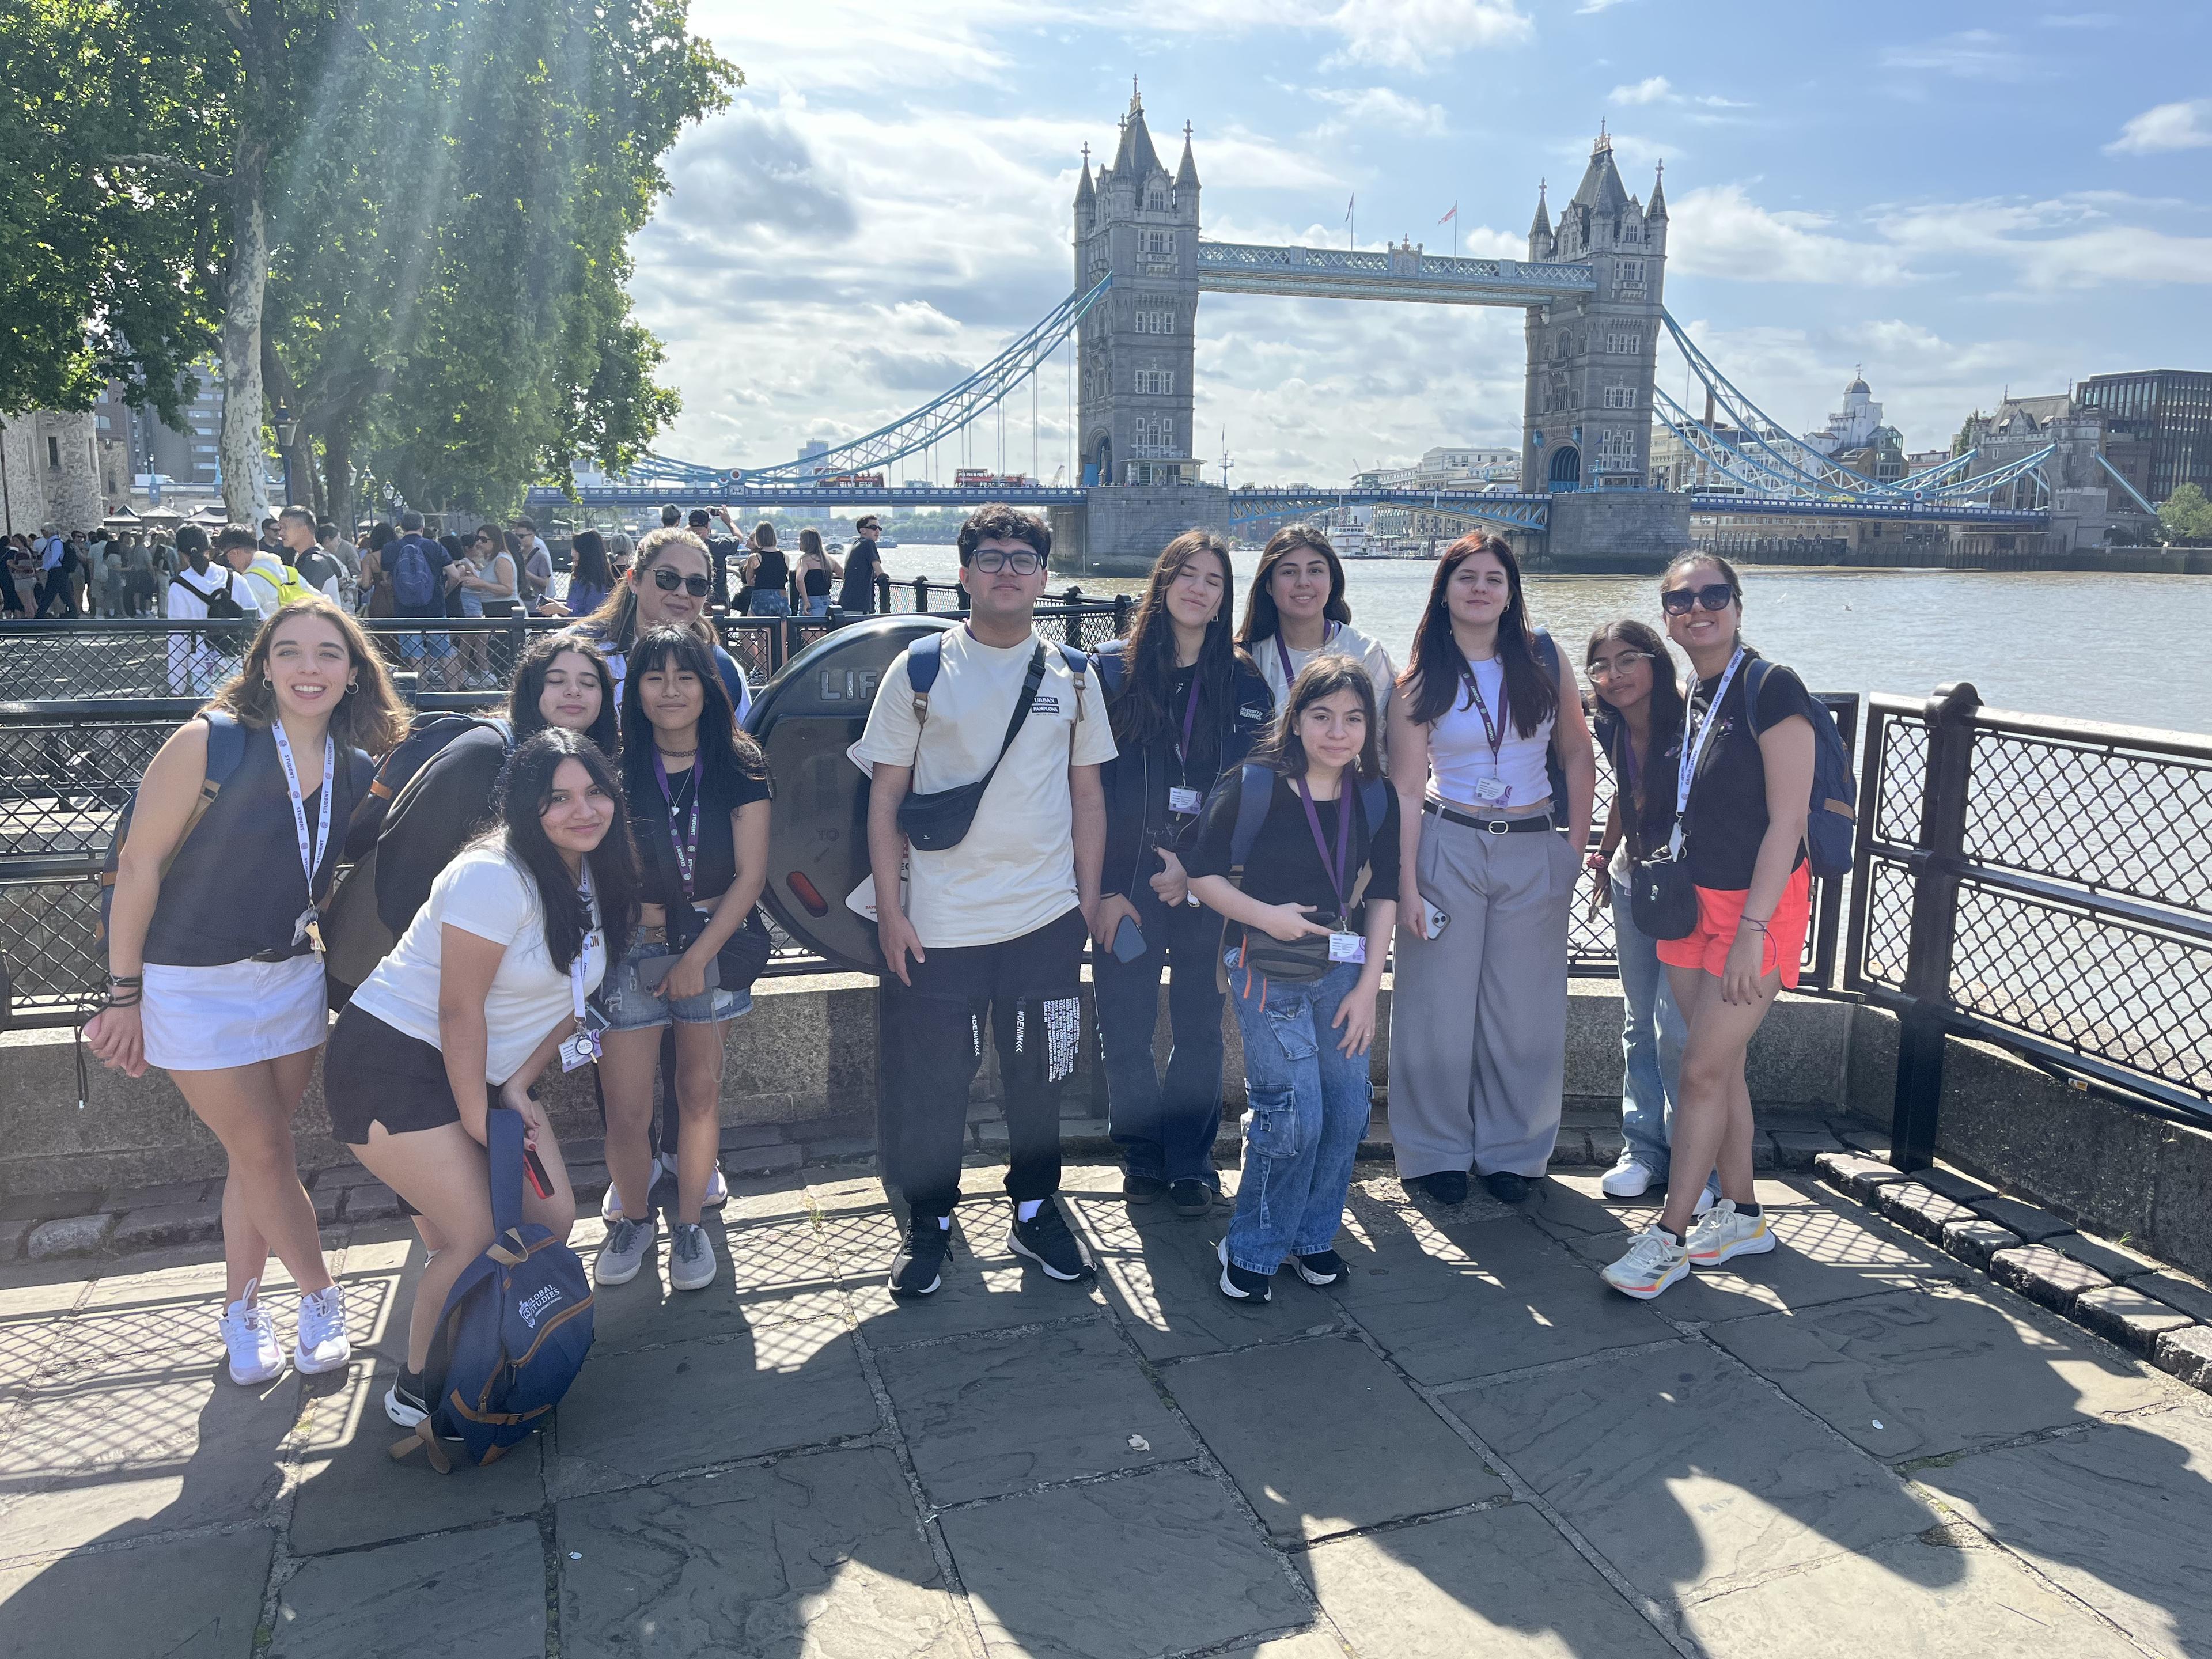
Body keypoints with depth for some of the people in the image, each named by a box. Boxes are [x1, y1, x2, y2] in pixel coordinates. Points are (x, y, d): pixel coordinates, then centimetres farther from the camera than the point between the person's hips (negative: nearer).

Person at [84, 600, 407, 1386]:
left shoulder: (356, 769, -2)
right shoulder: (211, 742, -18)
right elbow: (140, 863, -14)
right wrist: (124, 993, -12)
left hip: (292, 977, 5)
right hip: (195, 987, -4)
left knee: (258, 1153, 14)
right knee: (264, 1153, 3)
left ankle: (241, 1309, 32)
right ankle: (321, 1298, 22)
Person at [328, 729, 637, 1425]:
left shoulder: (597, 881, 3)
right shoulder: (494, 877, -24)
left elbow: (569, 997, 8)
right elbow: (460, 1011, -23)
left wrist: (517, 1088, -2)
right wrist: (476, 1118, -16)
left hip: (487, 1075, 9)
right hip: (395, 1061, -8)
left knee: (553, 1219, 2)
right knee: (478, 1243, -11)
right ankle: (415, 1390, 12)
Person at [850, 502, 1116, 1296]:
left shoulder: (1072, 675, 5)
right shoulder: (920, 670, -1)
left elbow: (1087, 792, 10)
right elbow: (885, 795, -1)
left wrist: (1088, 896, 5)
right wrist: (890, 909, -5)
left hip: (1047, 917, 2)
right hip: (940, 921, -2)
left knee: (1038, 1073, 12)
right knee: (934, 1080, 6)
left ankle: (1035, 1210, 30)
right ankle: (929, 1222, 24)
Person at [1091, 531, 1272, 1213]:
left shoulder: (1245, 682, 4)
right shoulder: (1114, 668, 0)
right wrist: (1103, 886, -9)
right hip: (1126, 881, -1)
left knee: (1200, 1029, 7)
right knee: (1125, 1029, 4)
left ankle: (1190, 1162, 23)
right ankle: (1143, 1157, 24)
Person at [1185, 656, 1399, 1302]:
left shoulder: (1376, 800, 2)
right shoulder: (1250, 787, -10)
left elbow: (1382, 895, 6)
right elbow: (1203, 876, -4)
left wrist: (1368, 987, 0)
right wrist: (1265, 915, -18)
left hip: (1341, 971, 5)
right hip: (1266, 971, -5)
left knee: (1349, 1109, 4)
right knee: (1294, 1115, -10)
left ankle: (1312, 1234, 27)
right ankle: (1250, 1250, 11)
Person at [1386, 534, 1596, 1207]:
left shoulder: (1546, 662, 3)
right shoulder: (1420, 682, -2)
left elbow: (1577, 754, 9)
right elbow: (1406, 790, -5)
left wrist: (1576, 848, 3)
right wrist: (1407, 883, -11)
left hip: (1534, 853, 2)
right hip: (1448, 848, -1)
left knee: (1525, 1011, 7)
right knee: (1440, 1006, 4)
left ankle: (1512, 1151, 23)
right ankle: (1437, 1152, 19)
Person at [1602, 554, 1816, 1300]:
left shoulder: (1770, 688, -15)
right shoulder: (1688, 699, 9)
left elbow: (1786, 820, -18)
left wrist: (1751, 930, -21)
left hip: (1758, 905, -7)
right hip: (1693, 902, 7)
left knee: (1702, 1070, -5)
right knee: (1722, 1065, 14)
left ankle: (1669, 1237, 4)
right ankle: (1741, 1215, 27)